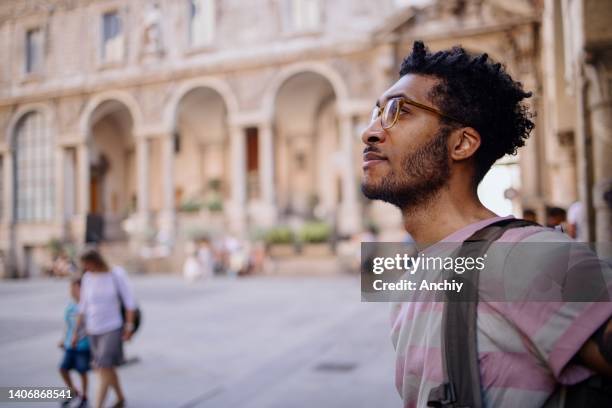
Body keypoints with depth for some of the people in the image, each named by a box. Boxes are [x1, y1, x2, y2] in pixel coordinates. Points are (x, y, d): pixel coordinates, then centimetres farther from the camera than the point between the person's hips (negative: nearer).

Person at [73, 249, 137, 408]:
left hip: (113, 329, -5)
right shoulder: (87, 278, -1)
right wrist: (76, 332, 7)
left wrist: (129, 326, -13)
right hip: (94, 331, 5)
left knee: (104, 368, -12)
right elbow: (83, 307, 6)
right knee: (108, 368, 15)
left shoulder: (116, 274, -13)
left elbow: (129, 301, -9)